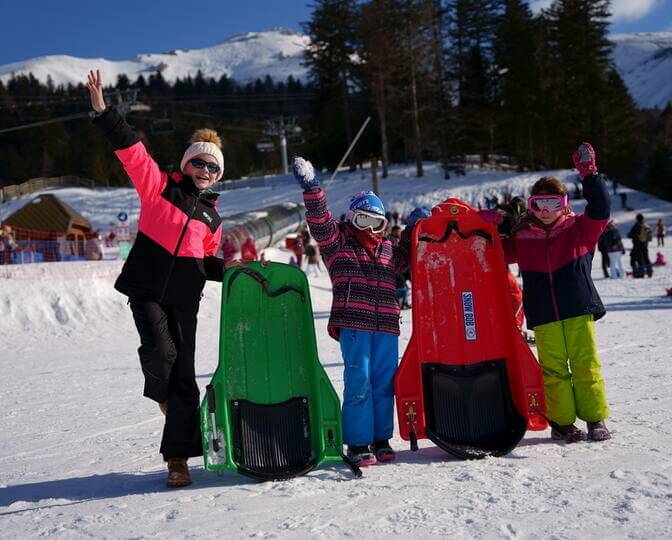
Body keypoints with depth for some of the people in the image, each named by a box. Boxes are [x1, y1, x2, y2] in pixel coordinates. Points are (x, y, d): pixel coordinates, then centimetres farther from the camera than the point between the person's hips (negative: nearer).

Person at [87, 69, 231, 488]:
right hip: (147, 287, -3)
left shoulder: (211, 217, 15)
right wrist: (104, 112, -15)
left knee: (184, 374, 0)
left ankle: (178, 457, 8)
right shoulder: (159, 186, 3)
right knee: (160, 351, -23)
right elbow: (131, 150, -6)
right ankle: (162, 393, 15)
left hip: (185, 297, 4)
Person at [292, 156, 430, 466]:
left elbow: (405, 256, 38)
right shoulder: (337, 242, 8)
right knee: (358, 382, -8)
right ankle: (358, 443, 0)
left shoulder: (388, 250, 21)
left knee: (384, 383, 6)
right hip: (353, 324, -5)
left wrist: (412, 230, 25)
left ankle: (381, 440, 17)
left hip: (386, 326, 5)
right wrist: (311, 188, -13)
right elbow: (320, 221, -4)